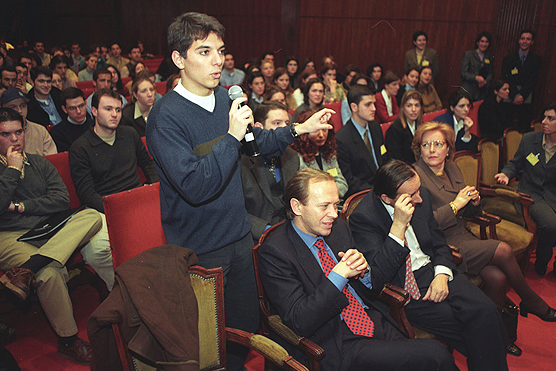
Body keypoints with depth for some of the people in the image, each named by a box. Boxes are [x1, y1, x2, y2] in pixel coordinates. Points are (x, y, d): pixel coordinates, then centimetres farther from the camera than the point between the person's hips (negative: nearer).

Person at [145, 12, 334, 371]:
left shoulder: (225, 98, 0)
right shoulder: (165, 116, -20)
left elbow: (256, 142, 17)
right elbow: (195, 187, -28)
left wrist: (299, 129, 10)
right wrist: (232, 136, -30)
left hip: (239, 235, 6)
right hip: (200, 250, -6)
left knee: (246, 325, 21)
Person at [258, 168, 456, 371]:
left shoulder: (338, 227, 7)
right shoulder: (274, 252, -13)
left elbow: (375, 287, 14)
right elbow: (300, 322, -18)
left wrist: (363, 269, -10)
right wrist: (339, 274, -22)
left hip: (376, 321, 7)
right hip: (337, 344, -6)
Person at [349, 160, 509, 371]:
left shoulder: (421, 197, 2)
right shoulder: (363, 217, -17)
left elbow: (439, 243, 12)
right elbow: (379, 274, -22)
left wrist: (442, 274, -9)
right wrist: (399, 225, -30)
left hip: (434, 272, 6)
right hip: (403, 289, -5)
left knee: (485, 310, -18)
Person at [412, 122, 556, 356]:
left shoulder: (452, 168, 11)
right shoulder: (416, 176, -13)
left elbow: (469, 213, 19)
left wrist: (474, 201, -3)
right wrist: (455, 205, -20)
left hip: (462, 236, 7)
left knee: (497, 277, -17)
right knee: (503, 250, -19)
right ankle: (533, 302, 7)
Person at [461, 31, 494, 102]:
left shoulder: (490, 56, 14)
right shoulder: (468, 54, 0)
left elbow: (490, 73, 15)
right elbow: (463, 73, -6)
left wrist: (485, 81, -6)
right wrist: (476, 77, -20)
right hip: (469, 90, -4)